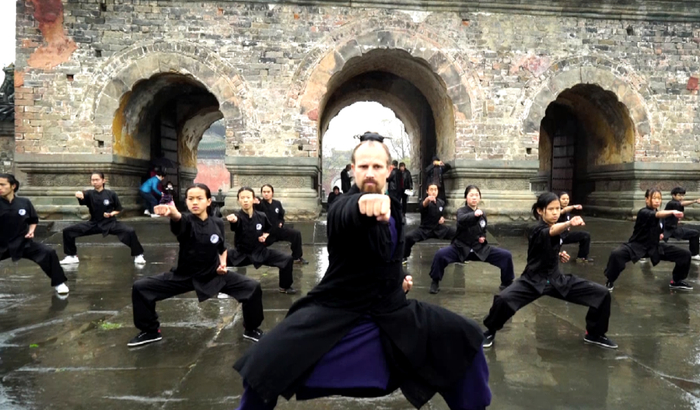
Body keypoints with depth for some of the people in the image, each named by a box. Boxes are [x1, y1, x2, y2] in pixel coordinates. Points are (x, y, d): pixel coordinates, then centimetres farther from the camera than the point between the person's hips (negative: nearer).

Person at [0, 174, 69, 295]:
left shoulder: (24, 202, -5)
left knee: (48, 253, -17)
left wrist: (31, 231, -4)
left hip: (23, 243, 1)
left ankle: (59, 283, 0)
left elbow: (33, 220, 11)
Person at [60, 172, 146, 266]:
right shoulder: (89, 193, -2)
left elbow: (118, 209, 5)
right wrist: (79, 195, -51)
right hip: (94, 224, 3)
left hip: (110, 223, -3)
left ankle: (138, 255, -9)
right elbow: (83, 196, -28)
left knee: (130, 231, -28)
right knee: (68, 231, -6)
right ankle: (72, 256, 15)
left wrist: (112, 213, -15)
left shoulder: (111, 194, -5)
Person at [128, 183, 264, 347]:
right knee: (140, 287, -11)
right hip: (184, 276, -1)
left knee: (253, 287, -14)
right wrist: (172, 213, -69)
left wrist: (223, 263, -5)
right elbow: (178, 219, -45)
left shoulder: (217, 224, -6)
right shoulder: (186, 221, -17)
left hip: (214, 275, 1)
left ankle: (251, 329, 10)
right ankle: (150, 331, 13)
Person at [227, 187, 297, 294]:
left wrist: (265, 235, -7)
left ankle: (285, 286, 11)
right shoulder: (238, 216, -15)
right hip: (241, 253, -1)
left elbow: (269, 228, 14)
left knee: (287, 259, -12)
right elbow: (236, 221, -42)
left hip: (260, 252, 2)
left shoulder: (261, 216, -7)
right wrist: (233, 220, -65)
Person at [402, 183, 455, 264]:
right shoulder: (426, 201, -14)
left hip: (439, 228, 4)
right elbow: (424, 205, -42)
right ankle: (404, 258, -3)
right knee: (408, 237, -28)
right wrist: (428, 199, -65)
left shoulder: (441, 202, 2)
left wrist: (442, 218, -3)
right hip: (425, 229, -4)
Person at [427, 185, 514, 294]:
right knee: (440, 254, -30)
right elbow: (461, 220, -35)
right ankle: (435, 282, -5)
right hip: (461, 248, -4)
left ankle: (506, 283, 15)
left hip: (480, 249, 4)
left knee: (506, 255, -8)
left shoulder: (482, 214, 5)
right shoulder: (461, 211, -8)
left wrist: (483, 237, 0)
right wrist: (474, 214, -52)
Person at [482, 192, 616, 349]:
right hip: (533, 280, -7)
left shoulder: (554, 226, 3)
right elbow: (552, 231, -47)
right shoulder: (537, 230, -20)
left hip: (556, 279, 7)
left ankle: (594, 334, 21)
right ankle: (490, 332, -3)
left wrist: (559, 254, 2)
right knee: (502, 299, -34)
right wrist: (570, 223, -66)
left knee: (602, 294, -3)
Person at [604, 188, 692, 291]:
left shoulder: (661, 215, 5)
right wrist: (672, 212, -60)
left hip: (655, 247, 7)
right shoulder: (643, 212, -19)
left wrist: (660, 234, 5)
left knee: (685, 255, 0)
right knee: (616, 254, -36)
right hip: (637, 245, -7)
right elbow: (656, 215, -43)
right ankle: (610, 282, -12)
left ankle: (677, 281, 23)